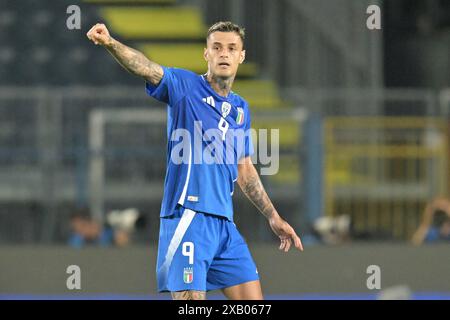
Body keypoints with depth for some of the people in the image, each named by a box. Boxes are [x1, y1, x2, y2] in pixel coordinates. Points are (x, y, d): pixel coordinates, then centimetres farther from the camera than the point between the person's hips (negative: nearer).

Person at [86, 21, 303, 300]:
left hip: (225, 224, 7)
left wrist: (273, 217, 25)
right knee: (191, 300, -14)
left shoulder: (241, 109, 17)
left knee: (254, 302, 4)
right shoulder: (184, 85, -1)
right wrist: (110, 43, -40)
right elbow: (146, 68, -20)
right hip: (187, 216, -7)